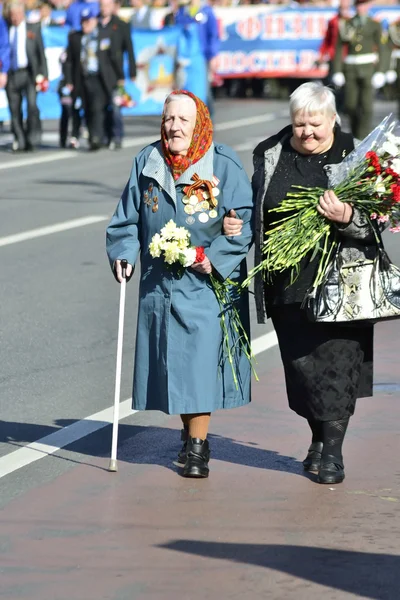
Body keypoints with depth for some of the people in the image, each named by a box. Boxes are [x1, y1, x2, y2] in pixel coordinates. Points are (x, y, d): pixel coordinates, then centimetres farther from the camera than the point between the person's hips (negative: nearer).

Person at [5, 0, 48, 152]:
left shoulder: (33, 28, 9)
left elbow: (41, 52, 8)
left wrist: (42, 74, 1)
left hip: (28, 73, -2)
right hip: (11, 75, 2)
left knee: (32, 104, -16)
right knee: (14, 109, 1)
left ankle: (33, 139, -8)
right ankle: (19, 141, 10)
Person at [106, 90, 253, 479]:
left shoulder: (223, 165, -6)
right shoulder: (147, 163, 6)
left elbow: (244, 221, -7)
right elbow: (127, 218, 12)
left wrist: (217, 257, -17)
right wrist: (123, 254, -3)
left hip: (206, 283, -4)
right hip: (159, 282, 4)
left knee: (200, 358, -8)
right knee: (169, 359, 8)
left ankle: (198, 446, 0)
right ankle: (189, 430, 28)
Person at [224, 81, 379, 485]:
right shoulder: (270, 156, 7)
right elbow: (255, 209, 18)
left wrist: (347, 218, -24)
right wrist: (236, 222, -2)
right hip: (288, 281, 3)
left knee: (337, 357, -5)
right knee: (300, 360, 7)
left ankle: (333, 450, 4)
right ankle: (319, 439, 26)